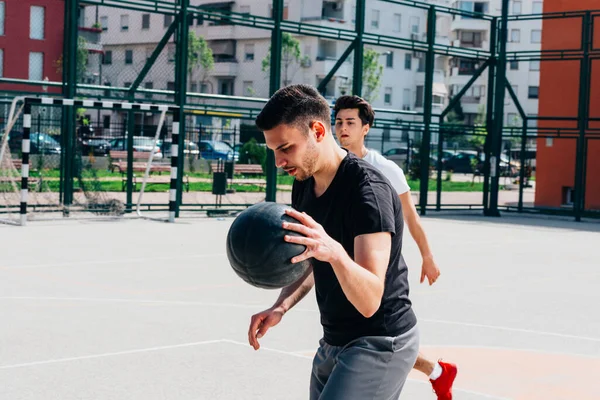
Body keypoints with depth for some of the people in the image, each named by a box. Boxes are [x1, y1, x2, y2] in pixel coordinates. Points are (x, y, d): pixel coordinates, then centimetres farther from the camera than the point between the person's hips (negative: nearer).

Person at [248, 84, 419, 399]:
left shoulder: (368, 190, -23)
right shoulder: (303, 186, 2)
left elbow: (369, 301, -30)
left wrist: (334, 252, -48)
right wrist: (280, 307, -4)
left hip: (378, 346, -9)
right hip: (334, 341, 9)